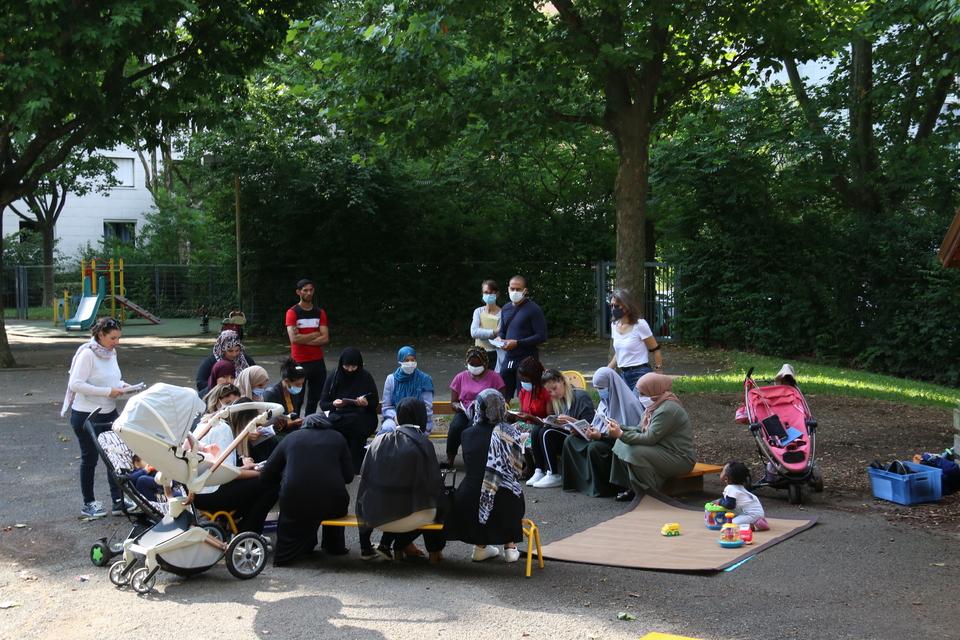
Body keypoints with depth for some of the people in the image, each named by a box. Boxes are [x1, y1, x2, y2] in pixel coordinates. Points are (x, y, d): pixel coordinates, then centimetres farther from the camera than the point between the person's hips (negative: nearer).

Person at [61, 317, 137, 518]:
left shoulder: (111, 352, 5)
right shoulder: (87, 354, -19)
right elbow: (75, 384, -25)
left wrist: (122, 385, -4)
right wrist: (108, 391, -26)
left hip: (108, 412, 7)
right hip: (86, 416, -7)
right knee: (90, 458, 7)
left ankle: (118, 500, 13)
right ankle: (88, 503, 21)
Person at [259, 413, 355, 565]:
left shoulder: (291, 438, 14)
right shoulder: (337, 438, 14)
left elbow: (266, 476, 14)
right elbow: (348, 476, 12)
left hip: (295, 506, 0)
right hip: (333, 506, 0)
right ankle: (334, 546, 37)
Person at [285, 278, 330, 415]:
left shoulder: (320, 313, 7)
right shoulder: (292, 312, -5)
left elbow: (325, 338, -3)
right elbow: (294, 338, -17)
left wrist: (303, 339, -12)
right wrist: (315, 334, -8)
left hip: (318, 362, 5)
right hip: (299, 362, -5)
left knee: (315, 398, 13)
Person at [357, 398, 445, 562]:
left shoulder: (379, 441, 1)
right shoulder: (423, 444, -9)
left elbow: (365, 478, 7)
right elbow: (435, 482, -4)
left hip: (374, 515, 4)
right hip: (409, 515, -4)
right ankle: (400, 544, 18)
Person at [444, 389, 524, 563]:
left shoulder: (467, 434, 2)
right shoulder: (511, 433, -2)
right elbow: (518, 469, 4)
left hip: (467, 507, 2)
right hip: (502, 507, -1)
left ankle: (480, 547, 31)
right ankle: (509, 546, 28)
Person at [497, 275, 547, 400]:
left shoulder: (533, 310, -9)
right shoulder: (506, 309, 12)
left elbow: (542, 337, -13)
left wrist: (517, 343, -18)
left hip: (527, 360, -6)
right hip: (508, 359, 6)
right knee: (501, 396, 6)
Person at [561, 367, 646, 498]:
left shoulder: (628, 403, -17)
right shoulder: (605, 401, 9)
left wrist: (600, 435, -26)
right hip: (601, 438, 9)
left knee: (594, 447, -34)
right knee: (570, 441, -2)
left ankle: (605, 487, -17)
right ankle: (581, 481, 1)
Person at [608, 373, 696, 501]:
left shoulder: (667, 410, -23)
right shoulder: (658, 404, 8)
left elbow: (649, 438, -26)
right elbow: (640, 430, 10)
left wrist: (620, 434, -27)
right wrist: (620, 427, -1)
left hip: (680, 458, -10)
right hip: (664, 451, 10)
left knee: (636, 453, -28)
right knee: (622, 445, 3)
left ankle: (649, 494, -12)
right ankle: (633, 488, 8)